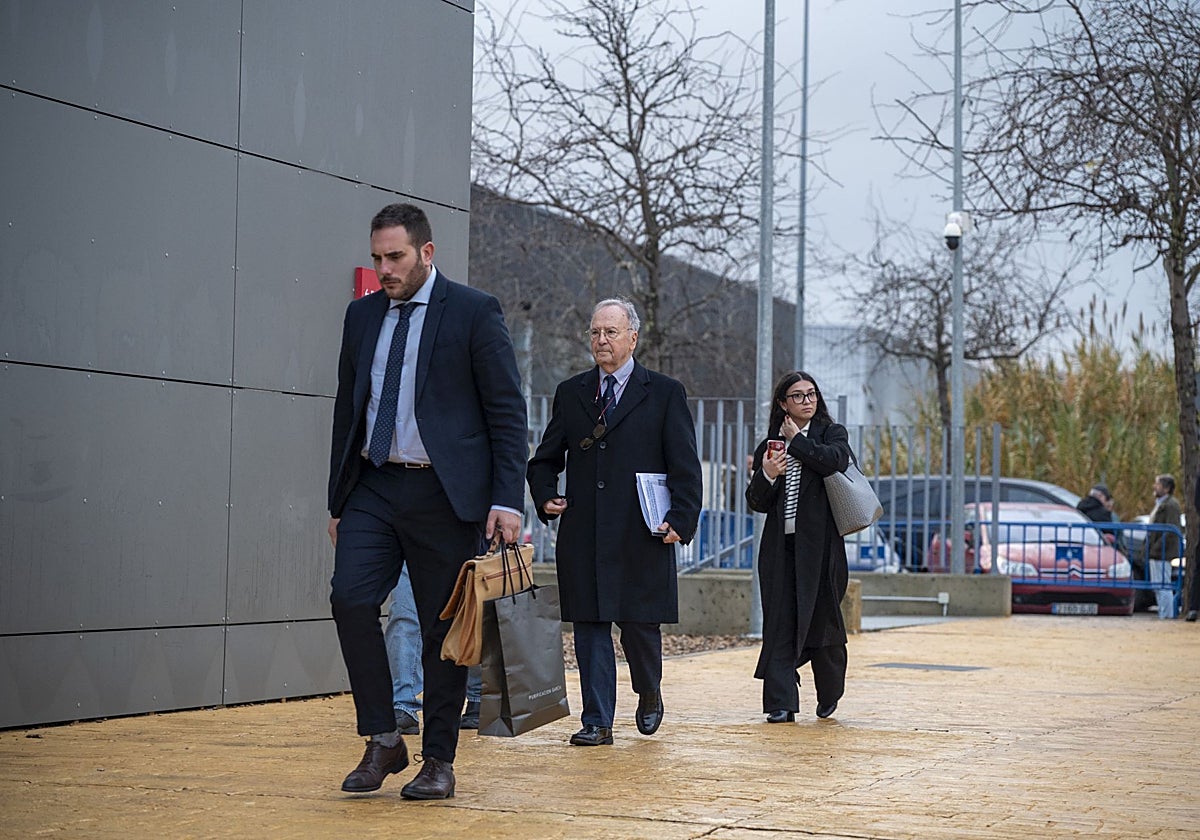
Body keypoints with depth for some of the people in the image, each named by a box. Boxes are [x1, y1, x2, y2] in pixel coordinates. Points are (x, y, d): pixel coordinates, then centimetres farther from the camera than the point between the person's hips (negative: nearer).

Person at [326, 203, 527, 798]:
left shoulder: (474, 312, -3)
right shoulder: (362, 315, 13)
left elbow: (507, 411, -5)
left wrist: (507, 499, -13)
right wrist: (338, 502, 16)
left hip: (444, 492, -4)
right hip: (373, 487, 4)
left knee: (444, 626, 1)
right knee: (350, 598, -12)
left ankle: (439, 761, 12)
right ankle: (383, 741, 0)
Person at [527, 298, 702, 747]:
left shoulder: (665, 394, 5)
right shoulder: (570, 393, 14)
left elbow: (685, 467, 1)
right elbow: (545, 460, 20)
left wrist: (681, 519, -11)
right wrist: (545, 496, 1)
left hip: (642, 536, -3)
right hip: (583, 537, 3)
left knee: (640, 625, 0)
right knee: (590, 627, 1)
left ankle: (649, 694, 28)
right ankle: (597, 721, 6)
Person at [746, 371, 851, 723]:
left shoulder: (832, 433, 9)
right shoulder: (770, 445, 14)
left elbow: (835, 460, -16)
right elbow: (756, 502, 11)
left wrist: (797, 440, -5)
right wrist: (766, 475, -9)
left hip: (820, 545, -2)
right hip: (780, 546, 2)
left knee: (822, 621, 3)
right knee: (780, 623, -5)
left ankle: (829, 694, 25)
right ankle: (781, 703, -5)